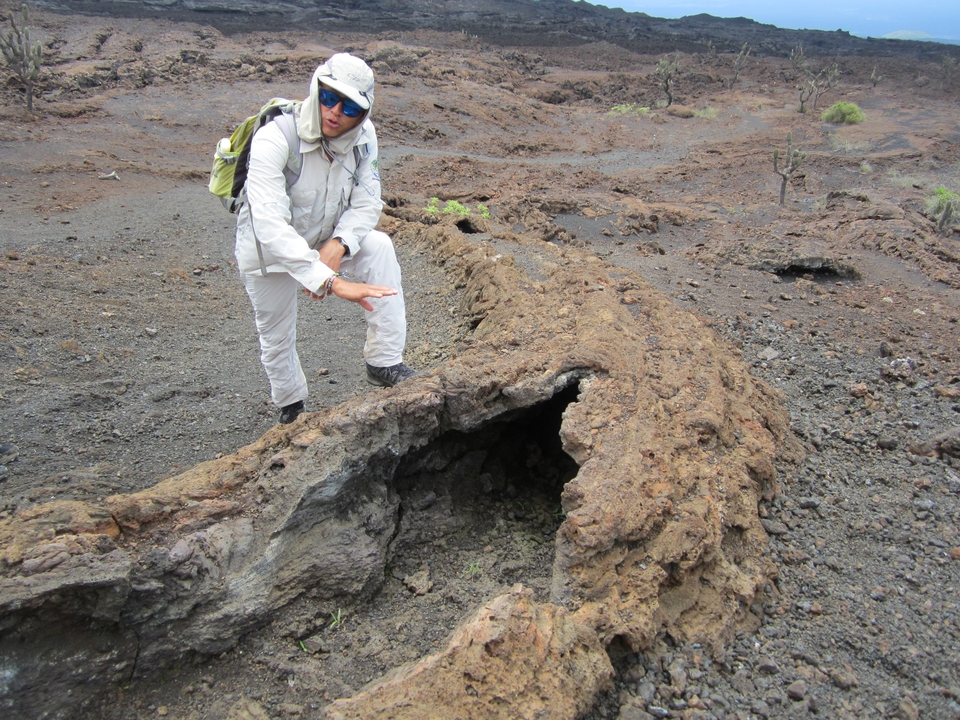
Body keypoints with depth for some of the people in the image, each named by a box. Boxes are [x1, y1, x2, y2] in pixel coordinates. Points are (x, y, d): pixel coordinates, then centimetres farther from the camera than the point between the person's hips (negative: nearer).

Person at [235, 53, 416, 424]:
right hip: (269, 253, -3)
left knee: (379, 246, -24)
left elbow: (367, 204, -14)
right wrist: (329, 281, -53)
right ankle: (290, 408, 42)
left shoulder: (363, 135, -18)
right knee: (277, 339, 10)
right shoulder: (275, 140, -33)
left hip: (324, 242, 3)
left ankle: (384, 363, -16)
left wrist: (337, 245, -35)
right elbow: (271, 226, -44)